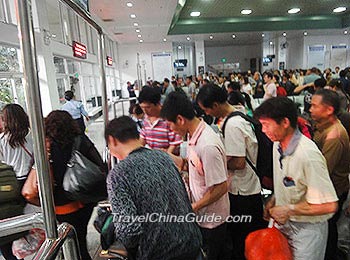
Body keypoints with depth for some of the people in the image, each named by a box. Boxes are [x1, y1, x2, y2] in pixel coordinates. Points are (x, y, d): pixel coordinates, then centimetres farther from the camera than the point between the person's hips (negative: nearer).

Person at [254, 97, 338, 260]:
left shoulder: (308, 155, -30)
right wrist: (274, 201, 1)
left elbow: (329, 205, -28)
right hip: (283, 223, 7)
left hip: (306, 229, -7)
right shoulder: (278, 145, -4)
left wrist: (288, 210, -22)